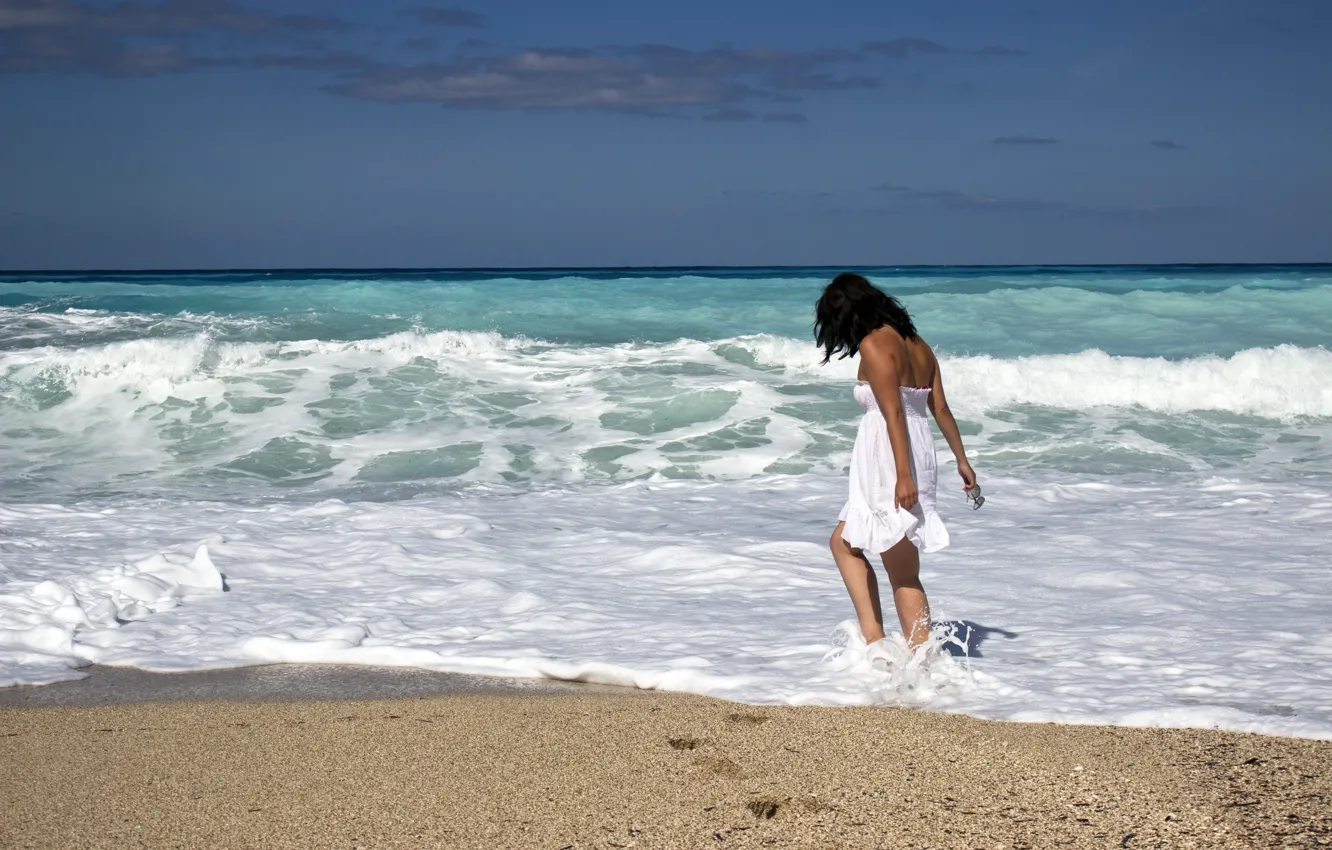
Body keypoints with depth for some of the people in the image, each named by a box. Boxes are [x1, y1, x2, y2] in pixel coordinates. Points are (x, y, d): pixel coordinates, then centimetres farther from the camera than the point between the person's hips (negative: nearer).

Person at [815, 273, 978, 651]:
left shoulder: (874, 345, -12)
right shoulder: (917, 345, 13)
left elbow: (894, 414, -19)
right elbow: (941, 409, 15)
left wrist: (903, 476, -22)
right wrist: (962, 460, 21)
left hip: (889, 463, -9)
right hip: (920, 457, 9)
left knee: (904, 575, -3)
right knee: (843, 542, 18)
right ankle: (872, 638, 11)